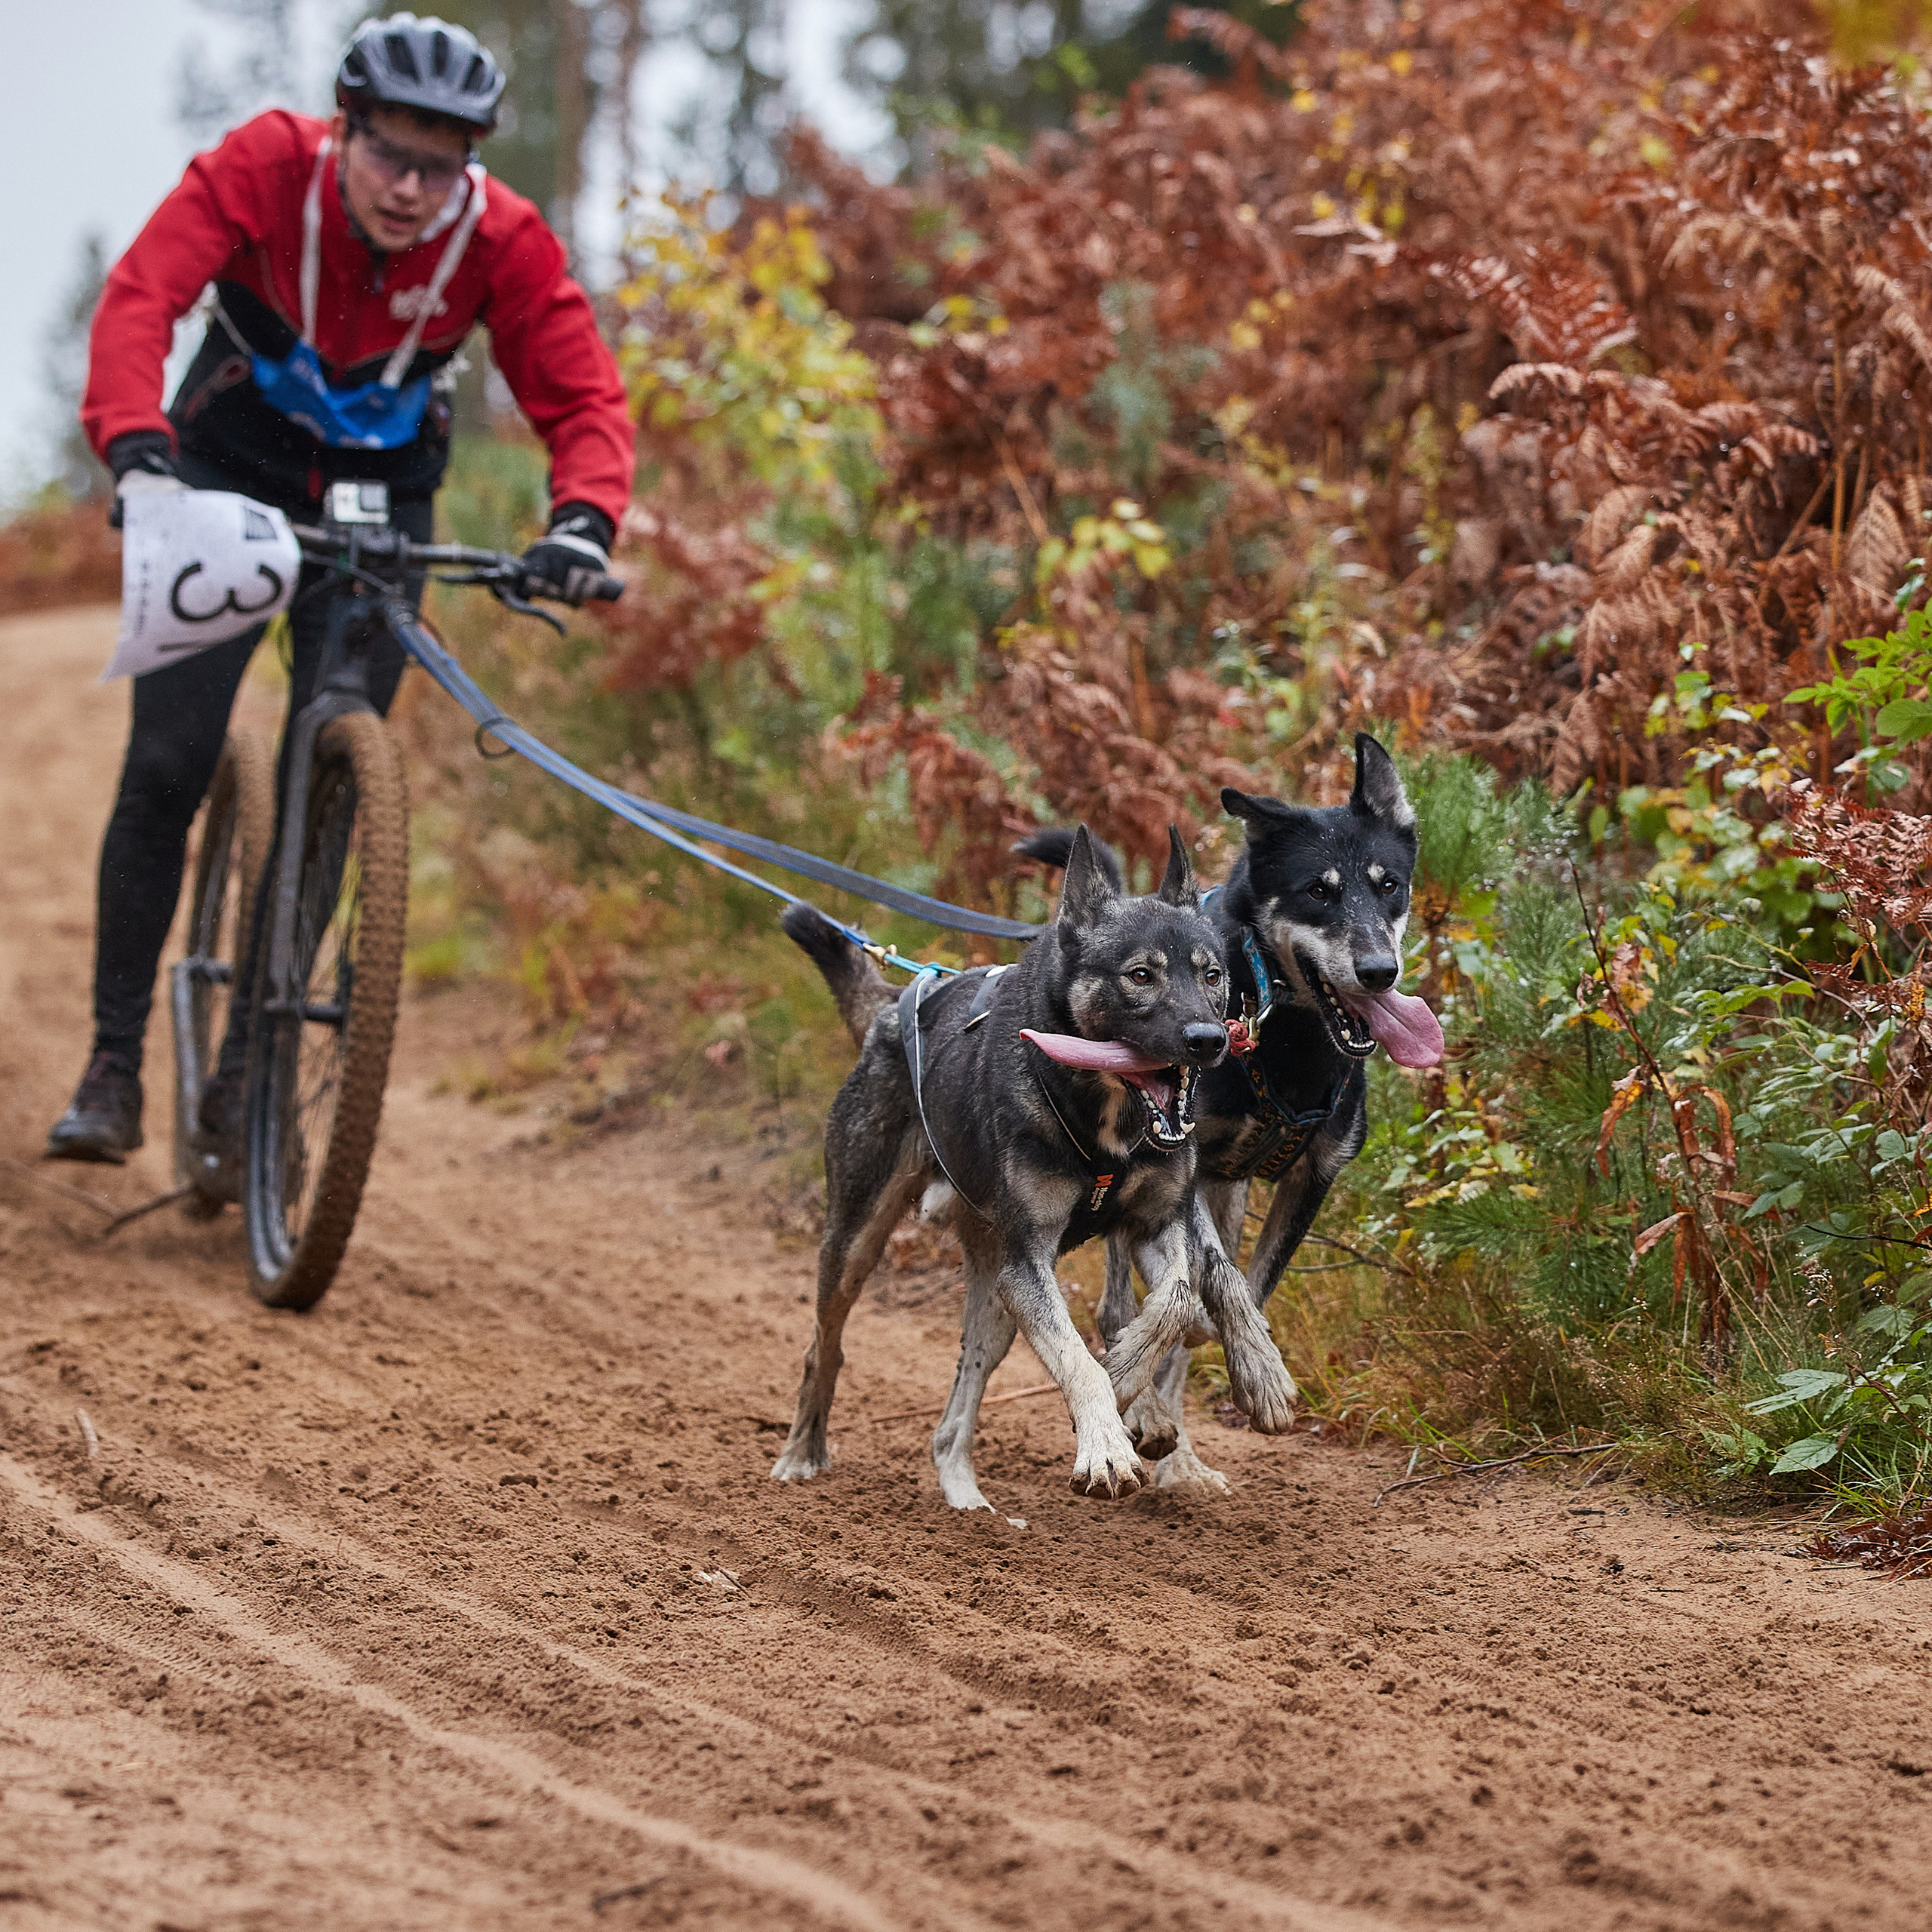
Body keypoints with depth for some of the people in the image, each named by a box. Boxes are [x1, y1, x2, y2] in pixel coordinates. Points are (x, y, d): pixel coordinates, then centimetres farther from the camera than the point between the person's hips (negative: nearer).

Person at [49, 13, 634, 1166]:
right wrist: (137, 453, -52)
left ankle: (252, 1070, 10)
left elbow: (585, 397, -20)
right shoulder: (263, 169, -25)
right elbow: (141, 300, -35)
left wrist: (584, 522, -40)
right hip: (230, 483, -1)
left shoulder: (501, 239, -20)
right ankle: (115, 1068, -1)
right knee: (165, 769, -10)